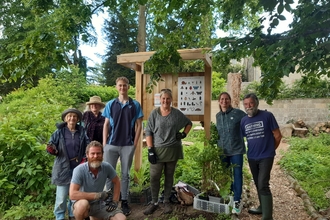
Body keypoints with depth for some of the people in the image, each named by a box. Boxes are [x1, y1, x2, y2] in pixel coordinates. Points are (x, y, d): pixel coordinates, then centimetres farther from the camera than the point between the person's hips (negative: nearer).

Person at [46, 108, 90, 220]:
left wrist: (85, 159, -5)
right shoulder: (59, 132, -3)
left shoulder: (82, 132, 3)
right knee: (62, 196, 2)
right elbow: (51, 145, 0)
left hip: (78, 167, 2)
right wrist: (51, 149, -22)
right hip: (63, 168, -2)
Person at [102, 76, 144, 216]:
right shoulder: (110, 104, 4)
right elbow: (106, 125, 5)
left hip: (128, 145, -1)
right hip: (111, 144, 1)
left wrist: (135, 143, -4)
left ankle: (124, 201, 22)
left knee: (125, 174, 10)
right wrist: (104, 143, -1)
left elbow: (139, 125, 3)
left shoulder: (135, 105, 2)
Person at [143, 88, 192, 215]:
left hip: (172, 150, 1)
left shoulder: (177, 114, 1)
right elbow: (148, 132, -3)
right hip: (158, 149, -1)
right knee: (154, 177, 0)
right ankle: (154, 202, 16)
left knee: (169, 176, 11)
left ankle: (166, 202, 25)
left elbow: (189, 123, 18)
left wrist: (184, 134, 1)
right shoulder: (154, 113, -2)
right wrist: (150, 150, -9)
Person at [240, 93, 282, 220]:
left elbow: (277, 136, -5)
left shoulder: (267, 116, -11)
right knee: (257, 184, 17)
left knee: (263, 185, -11)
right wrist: (253, 150, 11)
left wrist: (269, 149, 4)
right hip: (251, 157, 5)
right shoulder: (244, 120, 2)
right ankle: (262, 207, 36)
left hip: (265, 157, -5)